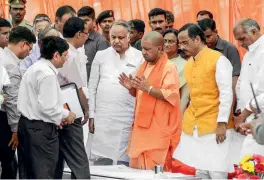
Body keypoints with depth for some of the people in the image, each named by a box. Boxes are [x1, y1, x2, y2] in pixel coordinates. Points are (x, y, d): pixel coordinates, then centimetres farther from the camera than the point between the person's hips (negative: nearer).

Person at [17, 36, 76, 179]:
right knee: (44, 174, -3)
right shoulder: (48, 74, -18)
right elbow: (47, 107, -21)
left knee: (27, 173, 13)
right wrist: (65, 114, -5)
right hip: (41, 129, -10)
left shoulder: (35, 68, 14)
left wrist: (56, 117, 9)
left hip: (27, 124, 10)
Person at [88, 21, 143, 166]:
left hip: (129, 119, -1)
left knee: (124, 162, 0)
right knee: (101, 161, 1)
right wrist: (91, 115, 6)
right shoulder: (101, 56, 9)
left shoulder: (139, 58, 3)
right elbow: (92, 87, 10)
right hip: (103, 119, 1)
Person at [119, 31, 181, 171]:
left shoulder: (169, 67, -10)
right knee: (137, 166, 7)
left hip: (159, 128, -8)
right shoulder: (144, 66, 15)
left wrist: (148, 88, -24)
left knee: (155, 168, -10)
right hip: (142, 125, 8)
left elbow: (172, 95, -19)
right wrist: (131, 88, 1)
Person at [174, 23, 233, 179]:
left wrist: (222, 123, -15)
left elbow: (226, 93, -11)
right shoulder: (188, 64, 13)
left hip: (214, 126, -7)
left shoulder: (218, 59, -8)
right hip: (193, 127, 7)